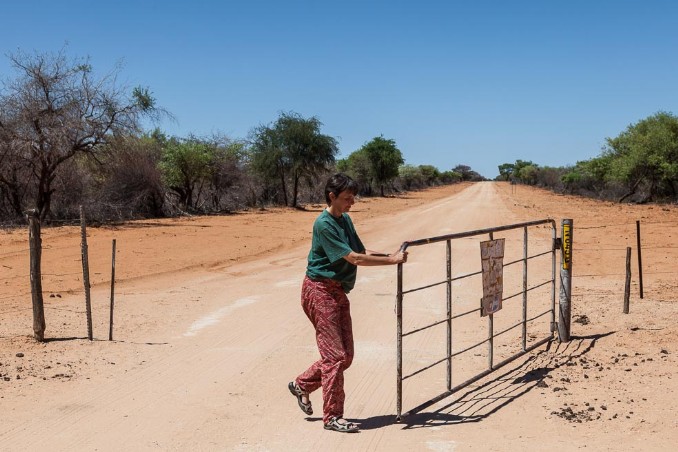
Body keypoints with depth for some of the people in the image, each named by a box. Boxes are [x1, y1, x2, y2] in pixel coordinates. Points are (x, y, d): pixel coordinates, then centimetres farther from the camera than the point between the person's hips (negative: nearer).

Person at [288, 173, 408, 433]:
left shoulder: (345, 220, 11)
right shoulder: (324, 224, -17)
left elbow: (362, 251, 14)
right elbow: (353, 258, -22)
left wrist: (391, 255, 0)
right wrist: (392, 260, -20)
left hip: (338, 292, 9)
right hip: (321, 291, -9)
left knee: (345, 355, 10)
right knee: (335, 354, -7)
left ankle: (302, 385, 29)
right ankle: (332, 417, 3)